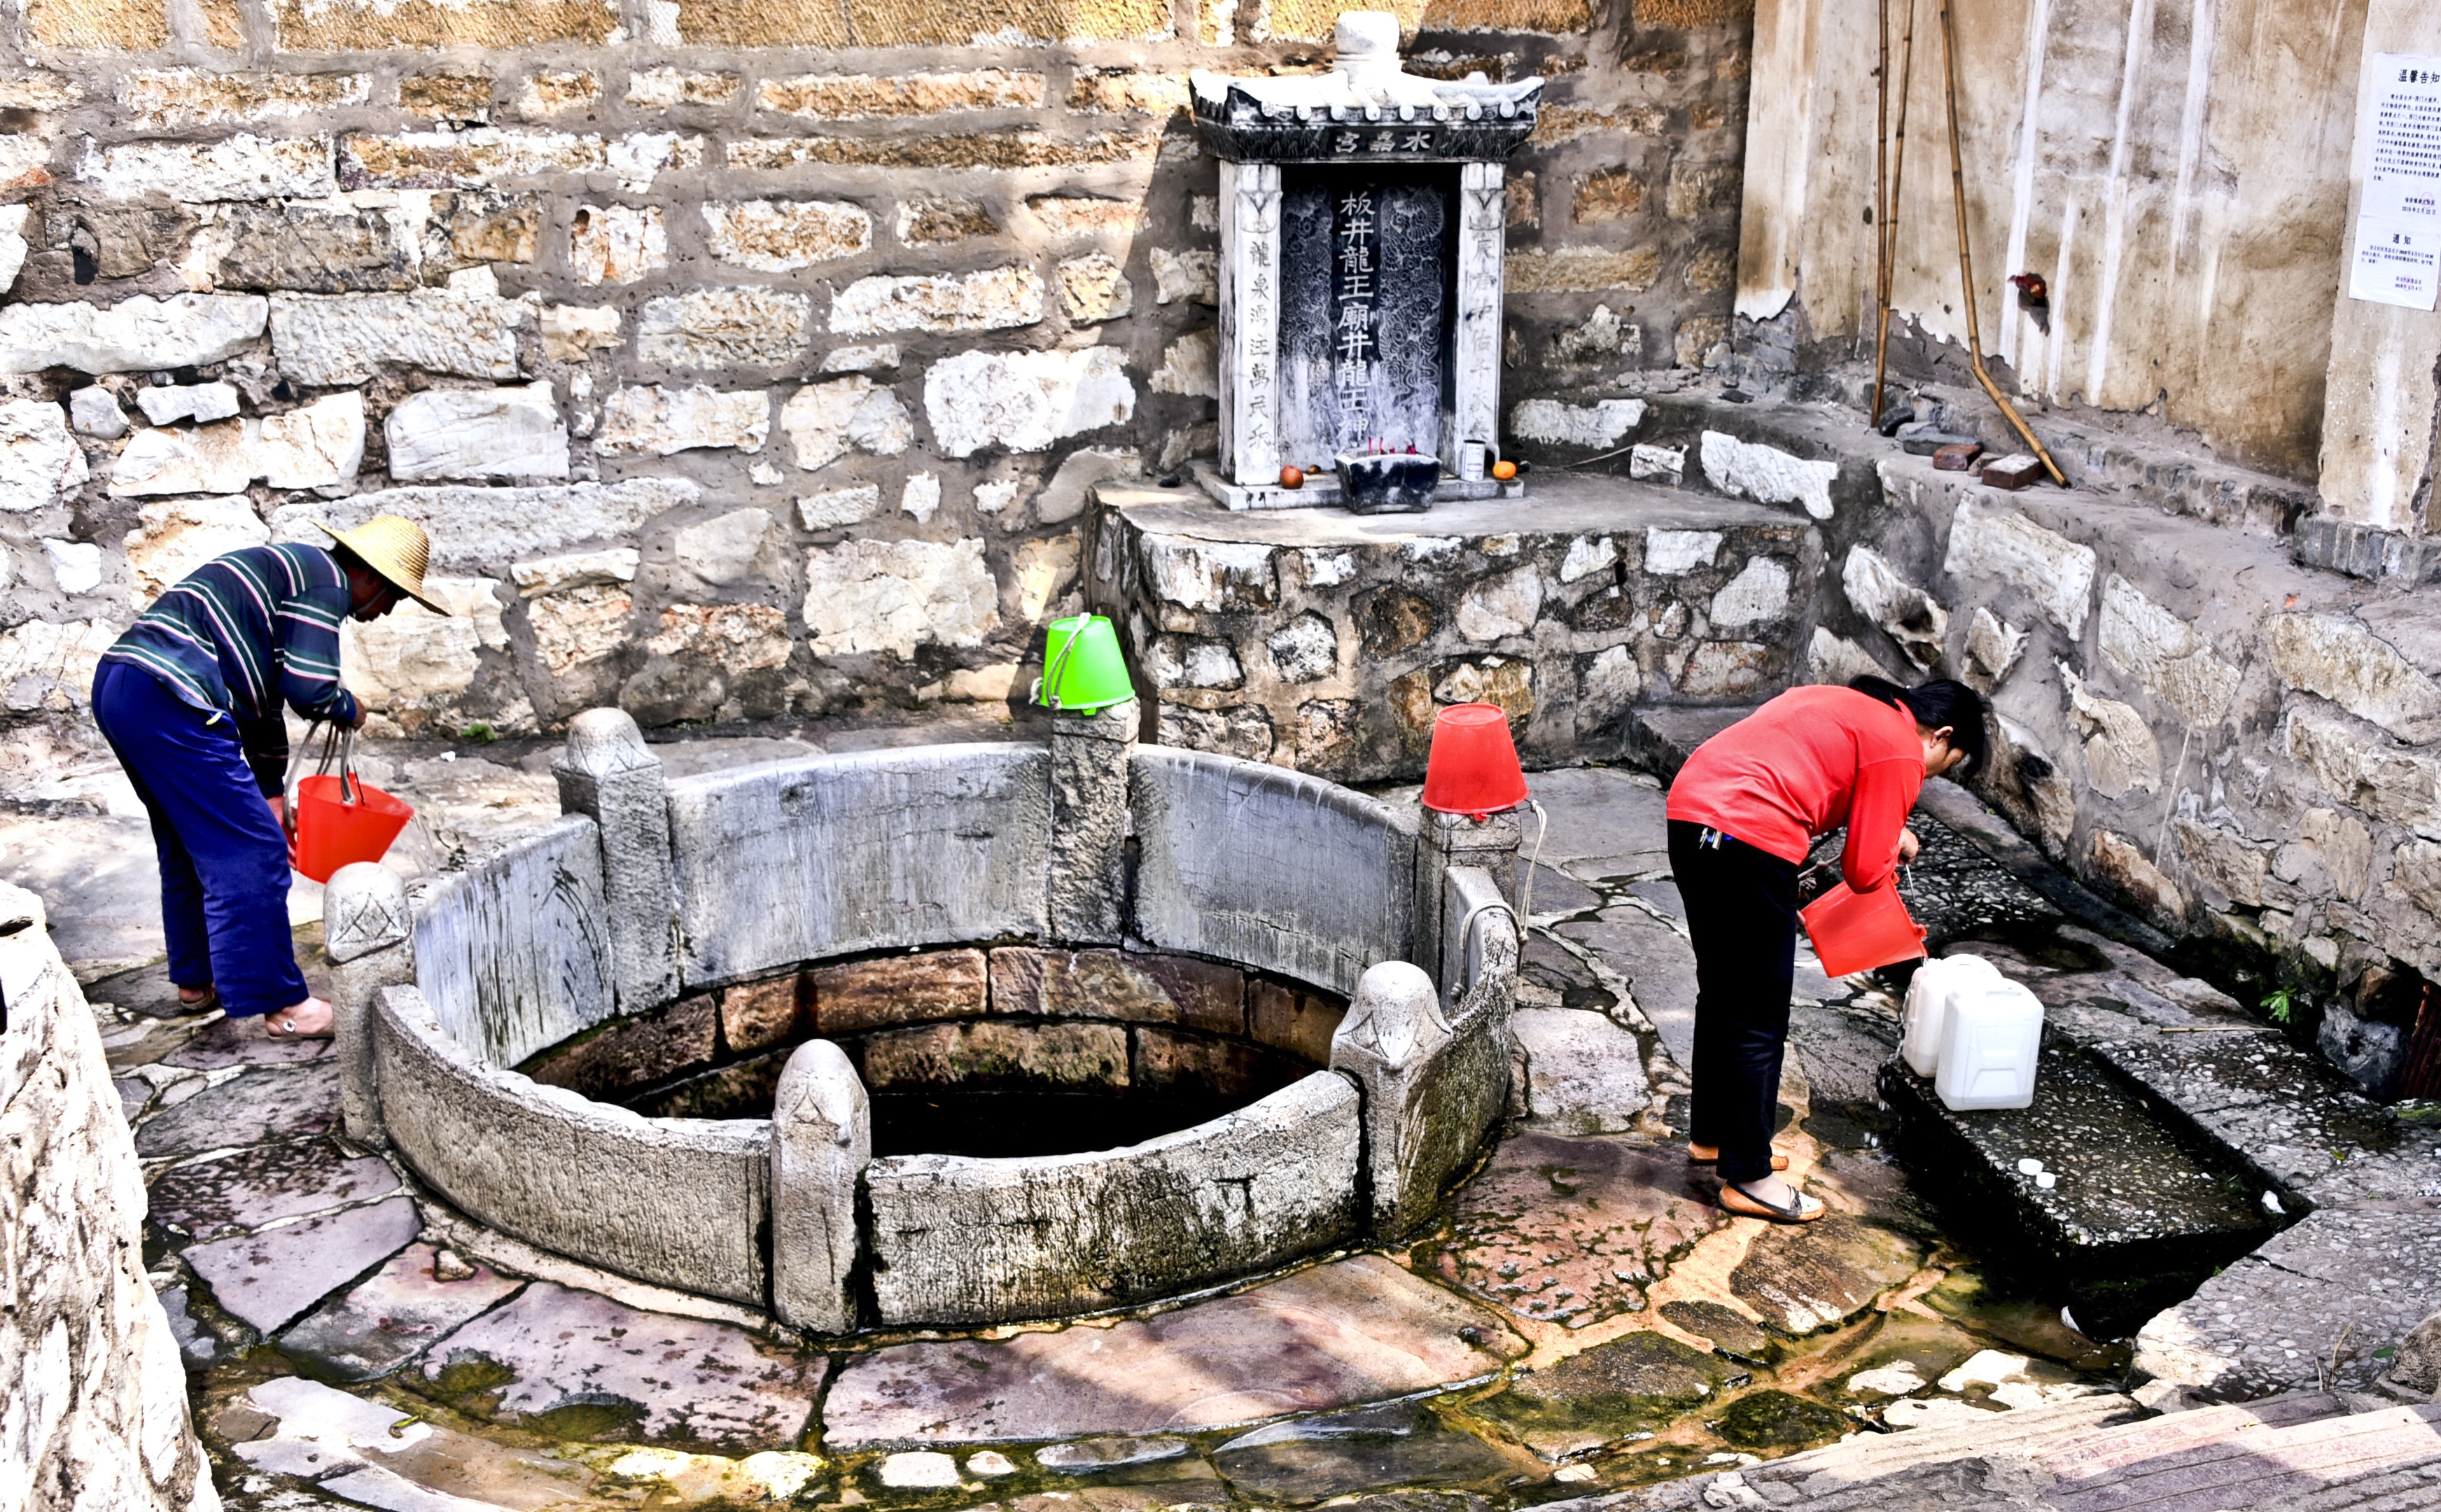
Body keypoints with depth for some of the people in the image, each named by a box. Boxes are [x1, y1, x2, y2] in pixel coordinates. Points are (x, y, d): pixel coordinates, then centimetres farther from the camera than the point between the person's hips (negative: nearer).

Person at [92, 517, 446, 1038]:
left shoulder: (290, 570, 27)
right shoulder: (326, 581, -3)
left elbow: (265, 689, 32)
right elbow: (310, 688, -13)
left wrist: (271, 792, 34)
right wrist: (350, 710, 10)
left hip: (117, 683, 11)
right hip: (171, 701, -11)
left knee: (189, 846, 25)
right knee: (250, 852, -2)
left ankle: (195, 979, 38)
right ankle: (280, 1002, 6)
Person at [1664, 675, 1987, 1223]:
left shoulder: (1847, 706, 23)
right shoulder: (1899, 752, -2)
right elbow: (1865, 872, -4)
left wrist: (1881, 832, 27)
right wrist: (1894, 850, 18)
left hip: (1689, 812, 10)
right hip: (1748, 838, -10)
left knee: (1721, 994, 23)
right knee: (1759, 1018, 2)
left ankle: (1712, 1134, 37)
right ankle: (1748, 1178, 10)